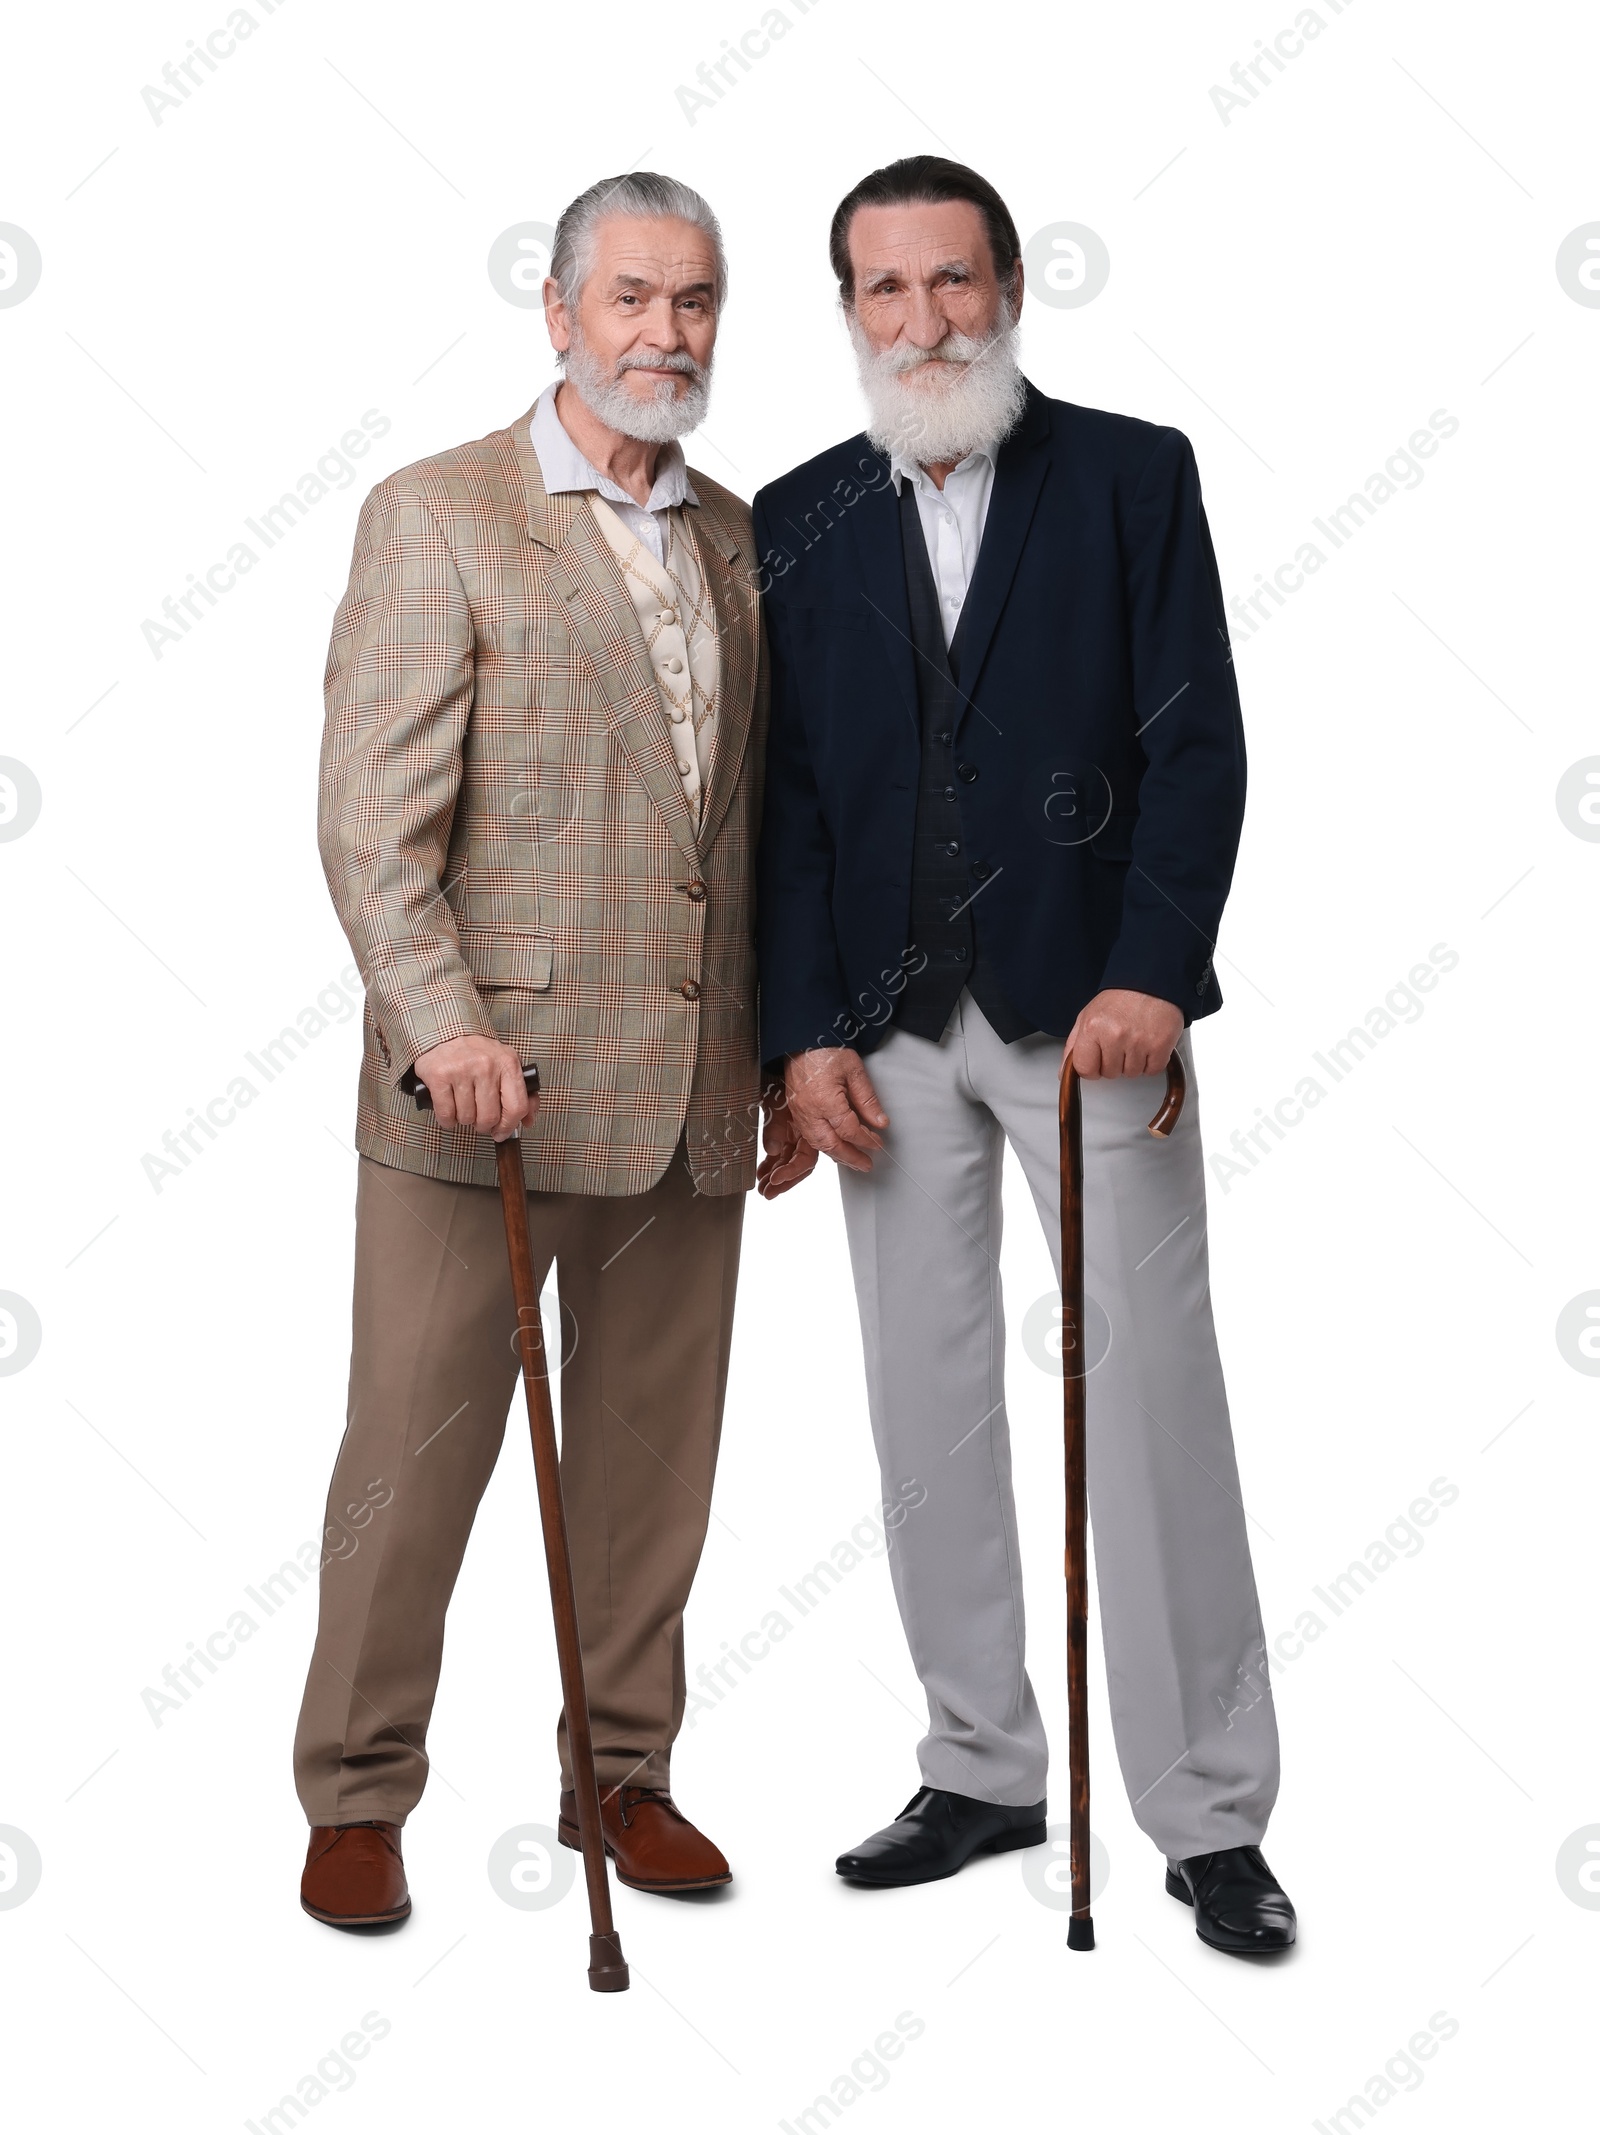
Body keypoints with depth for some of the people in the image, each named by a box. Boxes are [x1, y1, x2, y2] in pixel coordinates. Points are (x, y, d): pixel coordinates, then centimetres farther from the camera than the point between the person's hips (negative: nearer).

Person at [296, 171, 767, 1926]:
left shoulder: (739, 537, 14)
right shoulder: (435, 516, -3)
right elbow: (371, 814, -10)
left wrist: (789, 1045, 13)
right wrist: (444, 1022, -21)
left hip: (689, 1094, 5)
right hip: (486, 1079, -5)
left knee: (652, 1452, 12)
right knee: (413, 1454, 2)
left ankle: (623, 1769, 26)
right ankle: (357, 1795, 16)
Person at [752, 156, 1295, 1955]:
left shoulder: (1132, 476, 2)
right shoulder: (797, 524, 9)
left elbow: (1195, 744, -4)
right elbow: (783, 796, 7)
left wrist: (1146, 974, -15)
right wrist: (802, 1032, -1)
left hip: (1088, 1003, -3)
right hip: (890, 1029, 3)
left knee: (1153, 1387, -2)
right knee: (929, 1396, 8)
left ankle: (1209, 1811, 8)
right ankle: (980, 1771, 21)